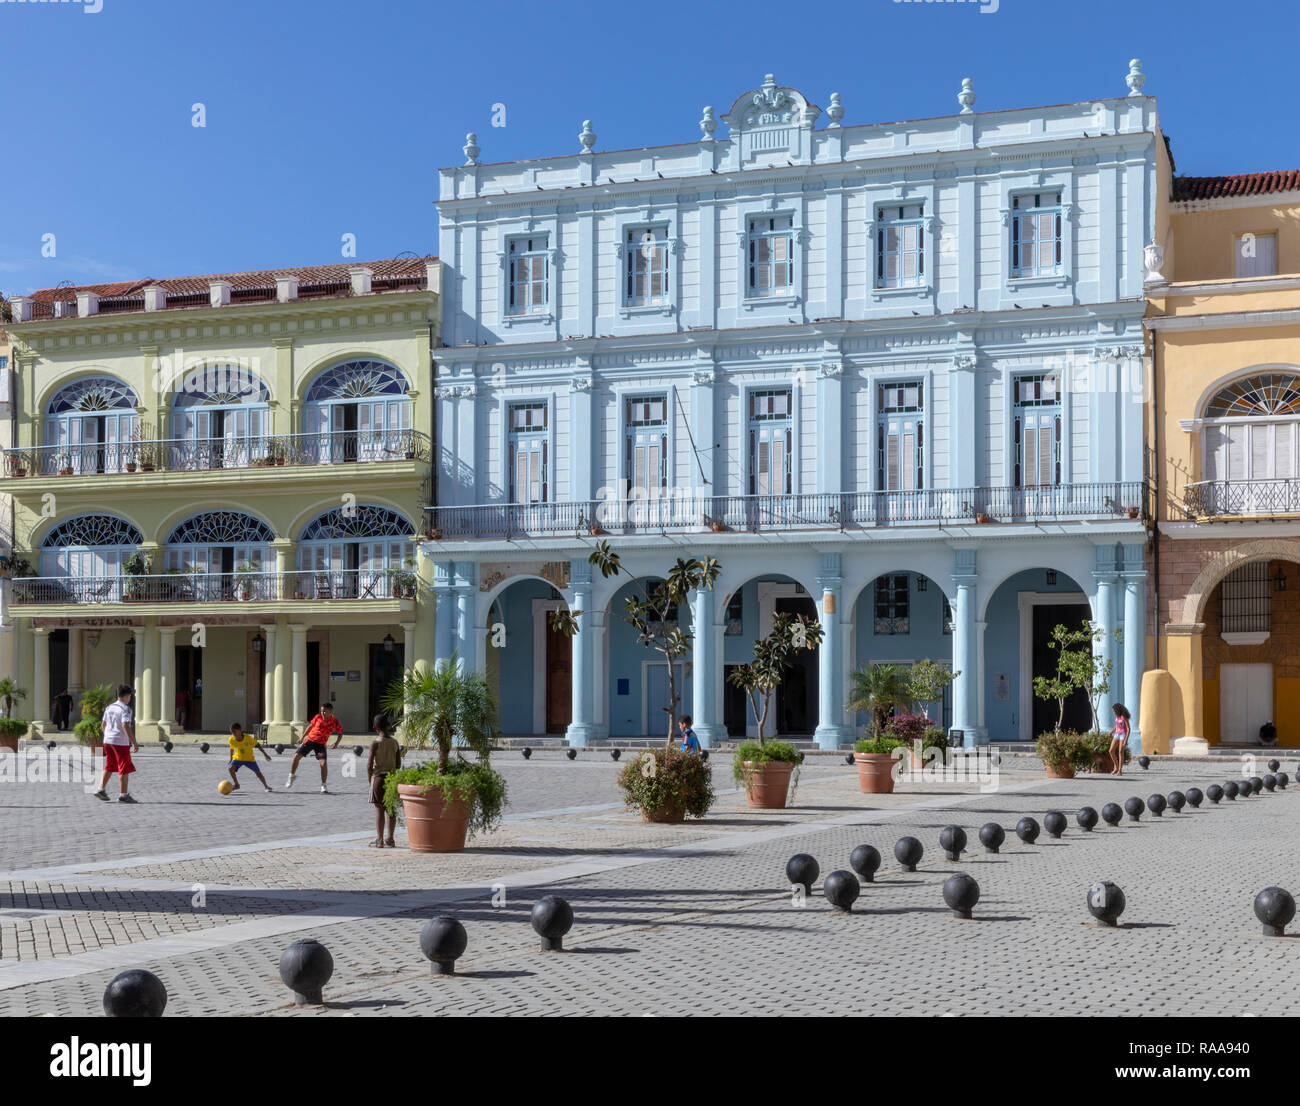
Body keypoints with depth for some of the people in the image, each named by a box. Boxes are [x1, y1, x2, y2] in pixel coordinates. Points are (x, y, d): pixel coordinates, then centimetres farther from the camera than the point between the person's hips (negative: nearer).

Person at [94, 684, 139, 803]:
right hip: (120, 741, -7)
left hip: (107, 740, 7)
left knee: (109, 766, 18)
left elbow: (104, 724, 15)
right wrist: (134, 743, -21)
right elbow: (126, 726, -22)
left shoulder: (109, 708, 10)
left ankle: (101, 789, 12)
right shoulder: (125, 709, -13)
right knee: (124, 768, -1)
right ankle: (124, 795, 0)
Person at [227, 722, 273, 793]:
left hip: (250, 759, -2)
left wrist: (265, 754, -8)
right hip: (238, 758, 2)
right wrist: (231, 759, 12)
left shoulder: (248, 738, -26)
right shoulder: (231, 740, -18)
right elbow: (232, 749, 2)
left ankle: (266, 786, 19)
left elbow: (257, 745, -13)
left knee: (258, 773, -4)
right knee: (230, 768, -23)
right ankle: (237, 785, -4)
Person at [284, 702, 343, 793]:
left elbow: (340, 733, 6)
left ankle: (323, 786, -2)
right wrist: (302, 737, 12)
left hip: (321, 744, -1)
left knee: (323, 763, -16)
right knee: (296, 756, -6)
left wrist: (337, 742, -11)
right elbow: (311, 726, 11)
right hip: (310, 740, 1)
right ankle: (291, 777, 17)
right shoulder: (318, 717, -5)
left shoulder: (334, 722, -7)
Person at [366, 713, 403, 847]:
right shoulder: (395, 742, 3)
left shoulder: (375, 743, -12)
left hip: (379, 777, -5)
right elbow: (399, 763, 5)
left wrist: (370, 779, -1)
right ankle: (390, 839, 15)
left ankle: (379, 840, 0)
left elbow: (370, 764, -13)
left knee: (379, 809, -1)